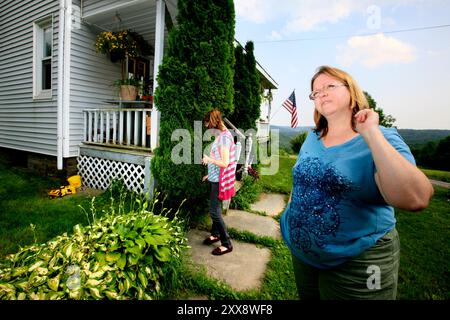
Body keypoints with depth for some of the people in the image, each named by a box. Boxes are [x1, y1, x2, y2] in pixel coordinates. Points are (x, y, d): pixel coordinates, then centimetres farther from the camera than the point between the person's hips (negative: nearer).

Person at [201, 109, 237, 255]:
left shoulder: (224, 137, -20)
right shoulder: (220, 135, 9)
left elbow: (225, 163, -24)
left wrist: (209, 159, -15)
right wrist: (210, 174, 19)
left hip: (219, 180, -9)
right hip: (215, 178, 9)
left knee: (214, 211, -3)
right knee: (214, 209, 20)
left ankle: (227, 244, 10)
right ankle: (216, 234, 38)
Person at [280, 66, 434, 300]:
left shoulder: (383, 138, -13)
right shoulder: (312, 138, 3)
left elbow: (416, 200, -30)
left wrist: (371, 134, -29)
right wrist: (291, 213, 12)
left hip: (358, 260, -5)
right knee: (306, 296, 24)